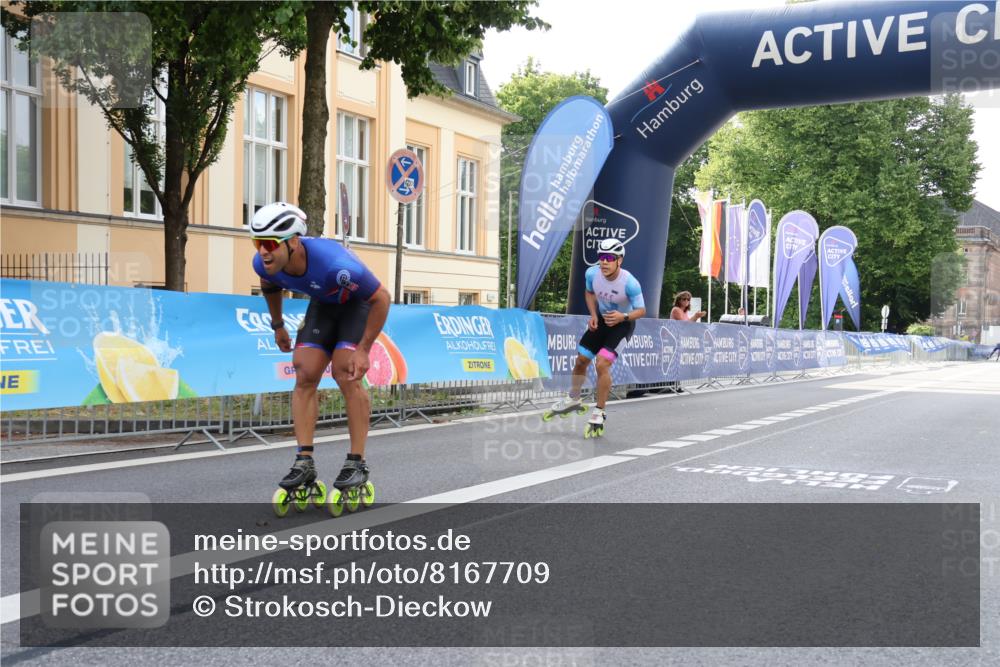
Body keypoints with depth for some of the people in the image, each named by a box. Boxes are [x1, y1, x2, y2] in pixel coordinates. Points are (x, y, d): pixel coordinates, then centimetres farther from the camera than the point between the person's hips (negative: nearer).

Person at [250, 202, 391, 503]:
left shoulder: (334, 264, -43)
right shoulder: (264, 263, -24)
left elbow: (381, 297, -29)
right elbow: (270, 287, 5)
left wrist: (363, 349, -26)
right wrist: (278, 326, 13)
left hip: (359, 302, -5)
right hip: (322, 303, 6)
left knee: (345, 373, -19)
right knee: (305, 374, -8)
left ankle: (357, 463, -9)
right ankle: (304, 462, -4)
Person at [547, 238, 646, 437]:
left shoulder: (630, 283, -31)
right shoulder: (592, 274, -19)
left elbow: (641, 310, -19)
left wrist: (623, 316, -38)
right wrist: (593, 315, -8)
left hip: (622, 323, -5)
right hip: (602, 319, 5)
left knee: (601, 364, -20)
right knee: (581, 360, 12)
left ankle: (598, 414, -4)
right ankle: (573, 399, 39)